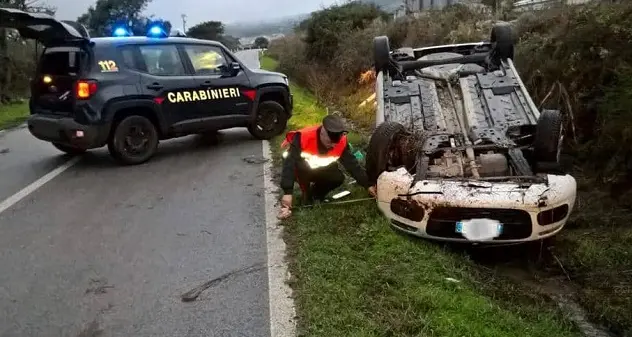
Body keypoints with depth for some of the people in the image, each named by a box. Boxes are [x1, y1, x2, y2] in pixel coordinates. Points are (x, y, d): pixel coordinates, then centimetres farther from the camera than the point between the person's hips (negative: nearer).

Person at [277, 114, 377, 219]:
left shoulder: (341, 141, -23)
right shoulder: (303, 137, -36)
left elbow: (352, 164, -16)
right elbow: (290, 163, -37)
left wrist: (367, 185, -20)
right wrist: (287, 192, -42)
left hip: (318, 169, 4)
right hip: (300, 169, -3)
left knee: (338, 178, -21)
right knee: (302, 168, -36)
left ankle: (316, 194, 6)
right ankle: (307, 198, -10)